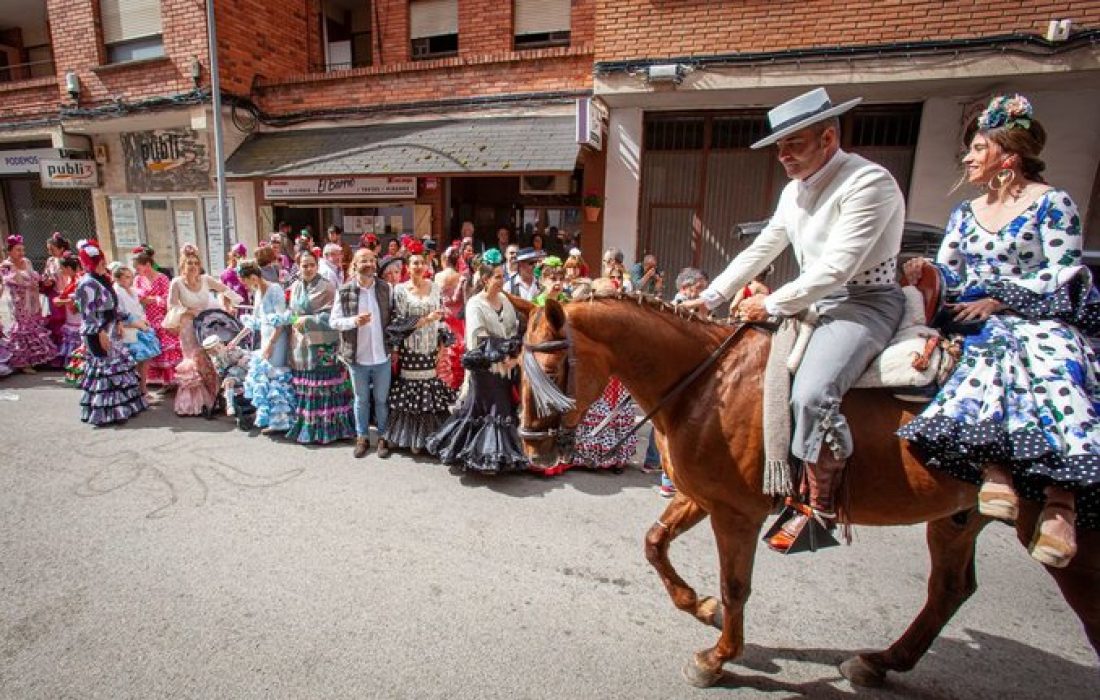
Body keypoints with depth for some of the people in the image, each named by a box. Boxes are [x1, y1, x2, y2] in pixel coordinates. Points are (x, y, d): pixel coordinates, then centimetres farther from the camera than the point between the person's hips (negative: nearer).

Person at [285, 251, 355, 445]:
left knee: (324, 387, -3)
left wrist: (307, 320, -12)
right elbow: (292, 313, 21)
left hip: (322, 344, -6)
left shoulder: (327, 287, -5)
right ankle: (305, 427, 18)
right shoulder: (296, 287, 14)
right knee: (303, 389, 9)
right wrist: (294, 322, 2)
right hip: (300, 344, 6)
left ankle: (328, 428, 4)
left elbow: (331, 315, -10)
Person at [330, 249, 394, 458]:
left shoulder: (386, 289, 0)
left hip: (382, 356, 1)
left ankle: (383, 437, 25)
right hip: (357, 356, 0)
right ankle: (362, 437, 28)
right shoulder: (344, 291, -4)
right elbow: (333, 321, -2)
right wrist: (354, 321, -20)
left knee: (381, 399, 11)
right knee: (361, 400, 14)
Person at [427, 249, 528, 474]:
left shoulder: (504, 300, 9)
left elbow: (516, 331, 10)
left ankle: (501, 456, 22)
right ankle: (483, 456, 9)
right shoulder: (475, 305, -10)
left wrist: (513, 357, -3)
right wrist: (500, 361, -14)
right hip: (485, 369, -6)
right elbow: (478, 342, -16)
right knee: (485, 412, -1)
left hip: (505, 369, 6)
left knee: (504, 411, 10)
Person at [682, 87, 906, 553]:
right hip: (815, 302, 9)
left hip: (864, 304, -9)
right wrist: (710, 297, 5)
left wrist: (772, 305, -19)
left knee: (811, 392, -31)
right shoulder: (795, 191, 12)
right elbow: (759, 251, 13)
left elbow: (836, 268, -24)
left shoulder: (868, 182, -16)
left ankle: (819, 507, -11)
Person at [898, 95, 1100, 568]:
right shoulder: (965, 213, 20)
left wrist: (997, 300, -15)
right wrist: (923, 270, -8)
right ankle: (995, 472, -42)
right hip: (980, 322, 3)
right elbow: (949, 275, 15)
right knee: (988, 357, -33)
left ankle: (1061, 504, -36)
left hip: (1040, 318, -3)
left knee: (1054, 367, -34)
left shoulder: (1052, 203, 5)